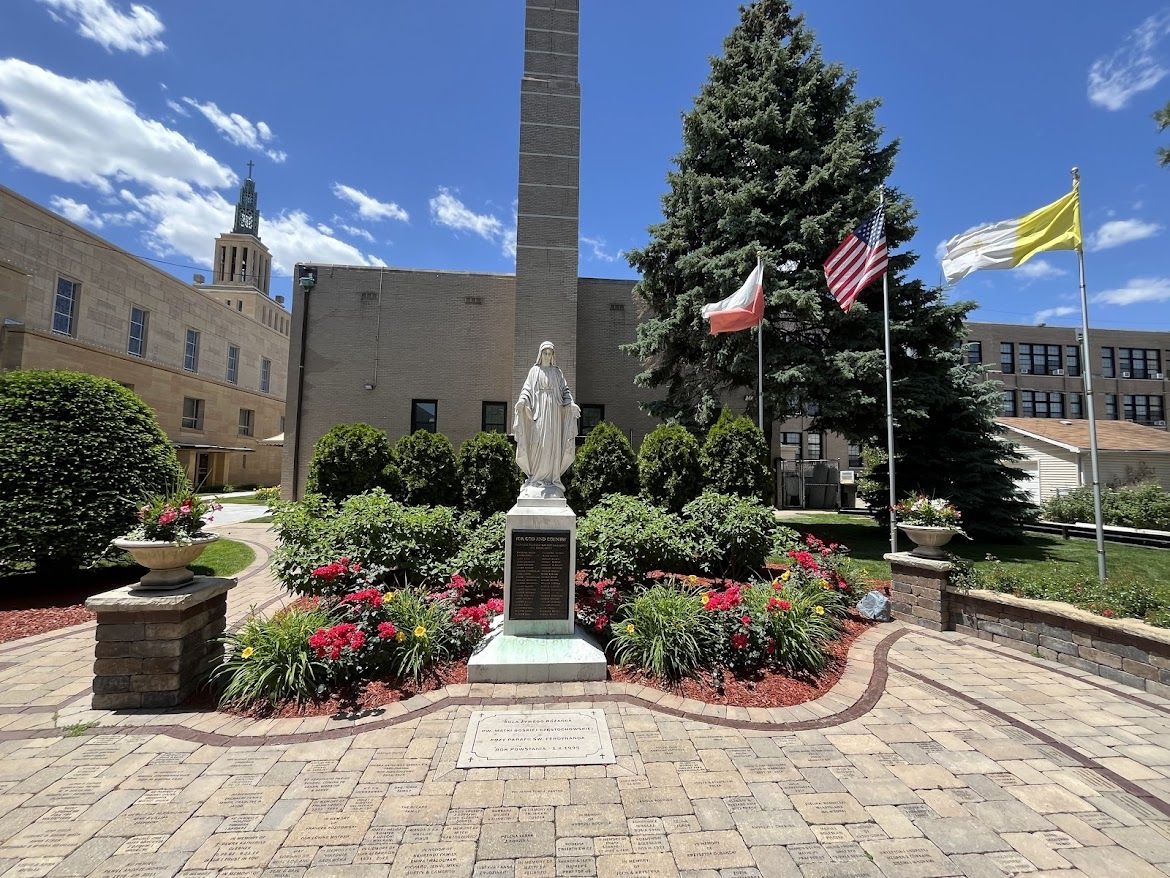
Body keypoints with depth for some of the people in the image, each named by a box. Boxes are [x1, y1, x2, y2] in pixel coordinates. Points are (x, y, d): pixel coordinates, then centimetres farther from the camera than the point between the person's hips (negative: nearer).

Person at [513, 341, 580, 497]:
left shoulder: (557, 372, 15)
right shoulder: (534, 370, 12)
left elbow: (565, 390, 10)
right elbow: (527, 389, 3)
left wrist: (571, 403, -7)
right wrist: (522, 401, -16)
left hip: (554, 410, 1)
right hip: (538, 409, -1)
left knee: (552, 443, -2)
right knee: (537, 442, -8)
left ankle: (551, 478, 1)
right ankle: (536, 478, -2)